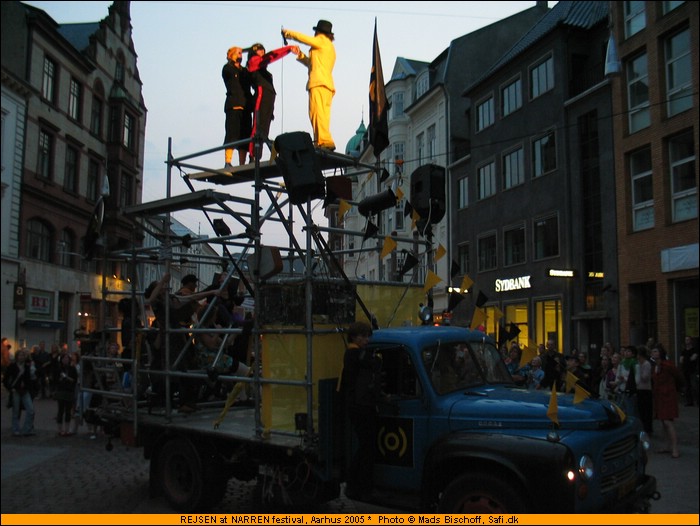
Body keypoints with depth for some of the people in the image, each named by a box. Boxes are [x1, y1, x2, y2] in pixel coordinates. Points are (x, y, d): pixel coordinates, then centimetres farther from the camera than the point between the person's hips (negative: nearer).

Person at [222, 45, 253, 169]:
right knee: (232, 134, -13)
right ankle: (228, 163, -18)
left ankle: (242, 164, 2)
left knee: (245, 136, 1)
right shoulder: (227, 68, 9)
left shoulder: (244, 70, 24)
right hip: (233, 106, -6)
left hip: (245, 106, 6)